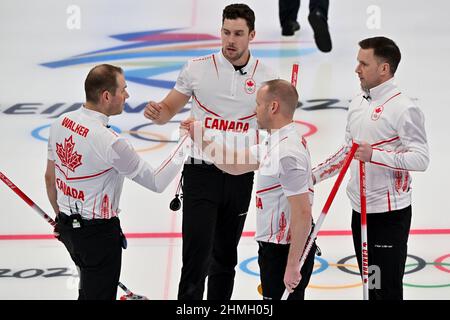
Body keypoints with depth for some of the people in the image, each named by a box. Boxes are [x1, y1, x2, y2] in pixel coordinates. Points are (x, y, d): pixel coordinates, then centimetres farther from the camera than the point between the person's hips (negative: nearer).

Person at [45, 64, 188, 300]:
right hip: (99, 233, -8)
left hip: (68, 226, 8)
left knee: (88, 291, 26)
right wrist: (186, 146, -11)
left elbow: (50, 177, 10)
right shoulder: (109, 142, -27)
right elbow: (156, 183, -19)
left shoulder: (61, 123, -3)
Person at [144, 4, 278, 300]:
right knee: (197, 253, -11)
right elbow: (168, 110, 4)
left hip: (241, 176, 2)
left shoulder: (265, 77, 1)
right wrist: (156, 112, -18)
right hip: (201, 172, -2)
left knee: (225, 254, 15)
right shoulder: (198, 68, -3)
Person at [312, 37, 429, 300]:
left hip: (390, 213, -8)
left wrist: (375, 155, -30)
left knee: (387, 289, -5)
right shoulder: (358, 102, 11)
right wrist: (315, 175, 18)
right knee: (370, 284, 15)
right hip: (361, 209, 8)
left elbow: (421, 159, -22)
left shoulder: (403, 108, -16)